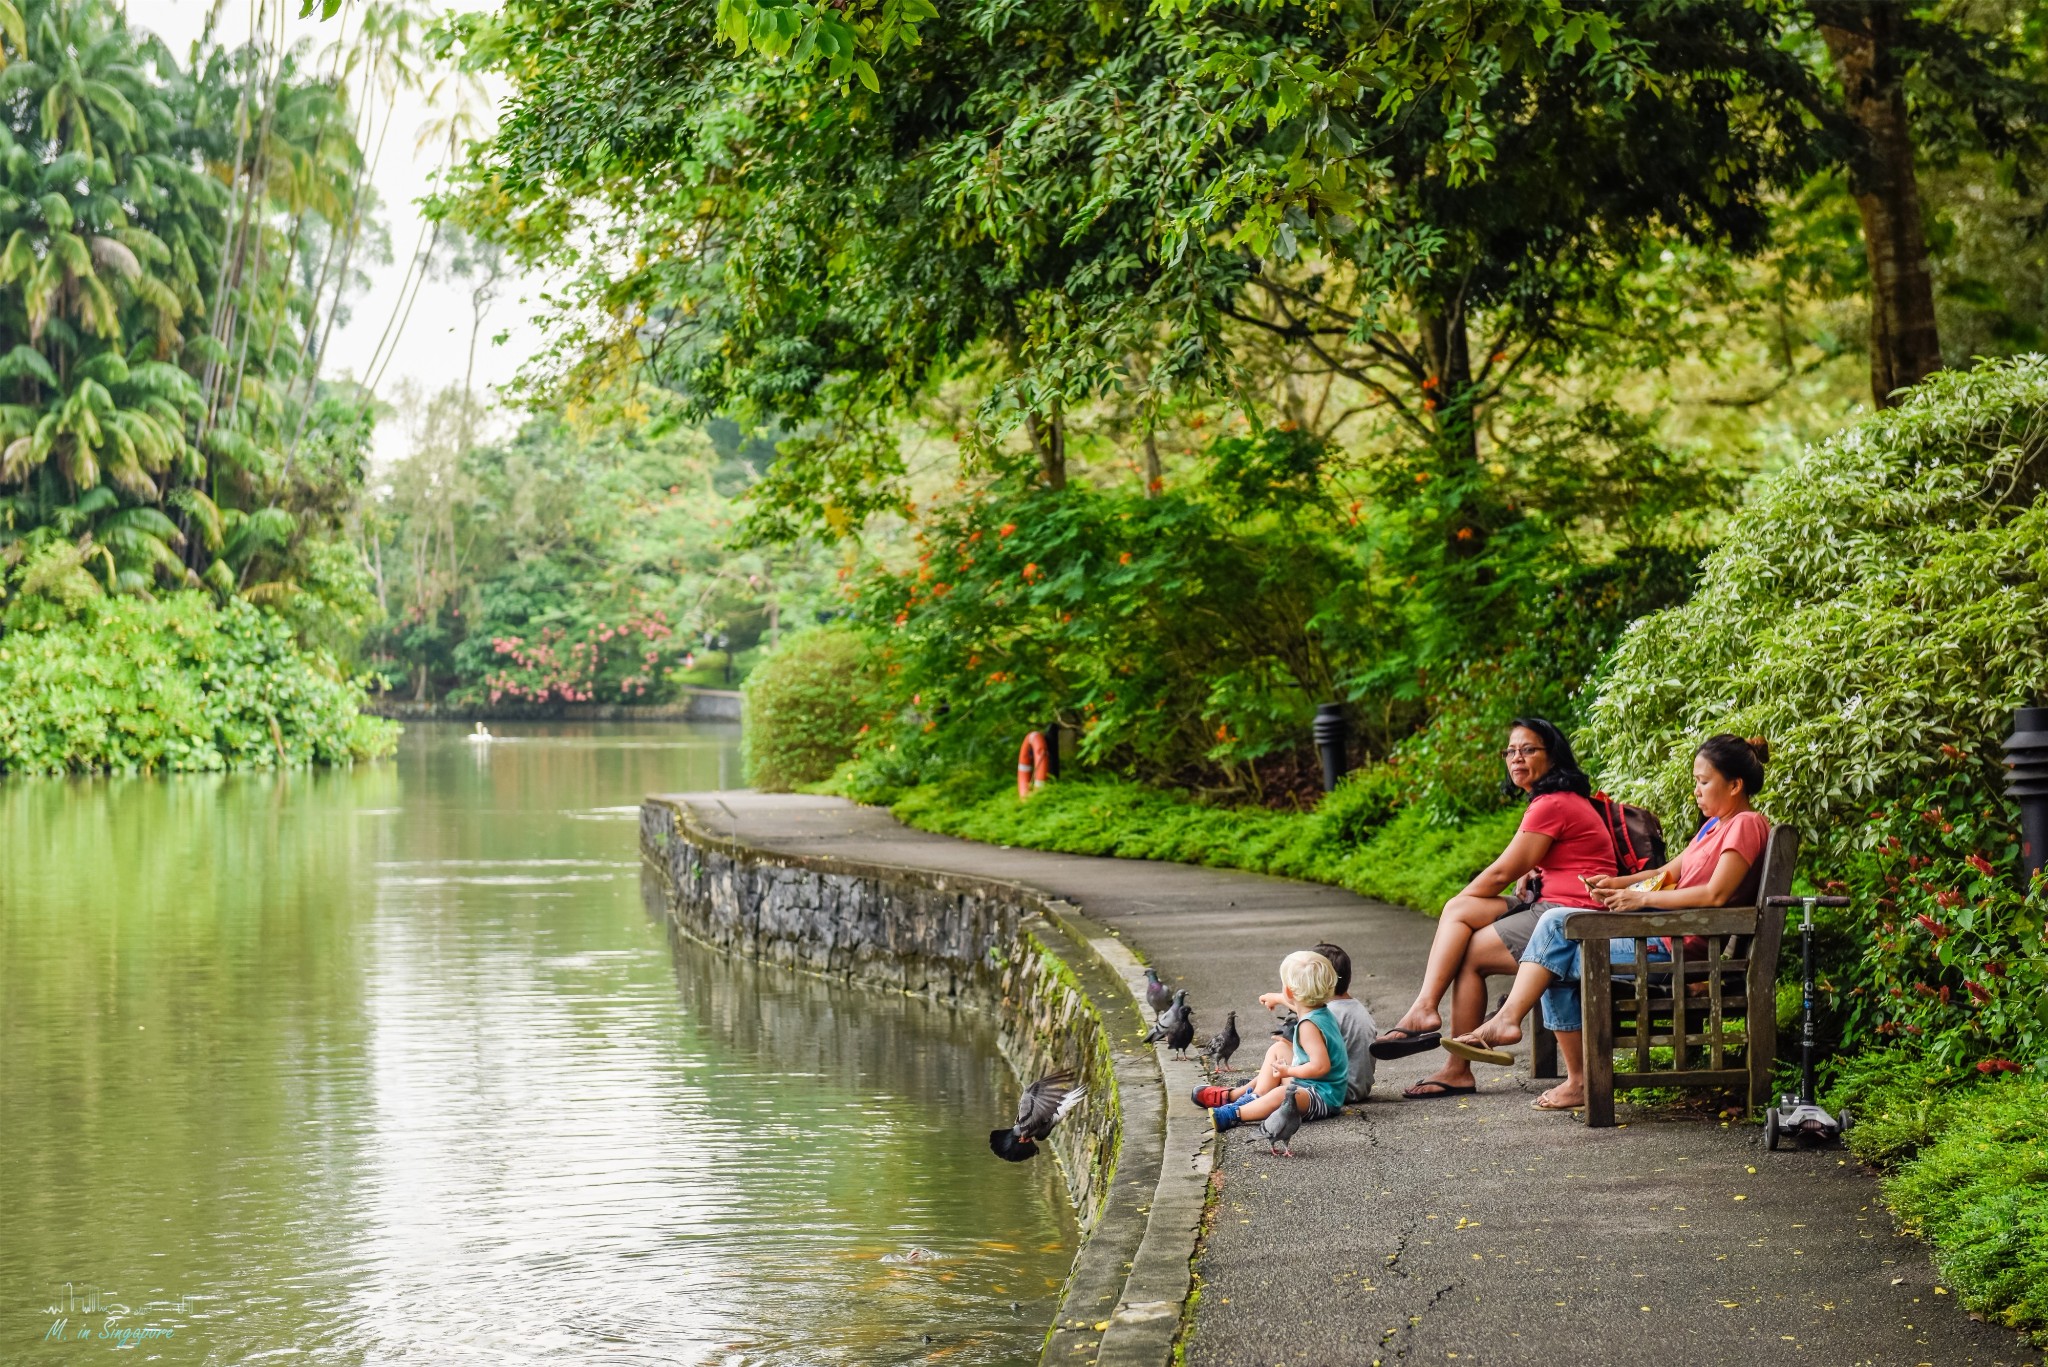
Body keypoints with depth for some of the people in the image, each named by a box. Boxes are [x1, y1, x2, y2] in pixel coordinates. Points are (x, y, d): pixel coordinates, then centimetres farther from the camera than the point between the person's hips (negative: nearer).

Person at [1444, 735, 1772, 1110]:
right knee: (1556, 922, -4)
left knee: (1557, 960, -9)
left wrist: (1641, 899, -17)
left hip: (1678, 947, -10)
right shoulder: (1715, 824, 21)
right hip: (1659, 929, 10)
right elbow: (1670, 873, 23)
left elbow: (1715, 894, -23)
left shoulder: (1745, 825, -11)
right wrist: (1616, 883, 5)